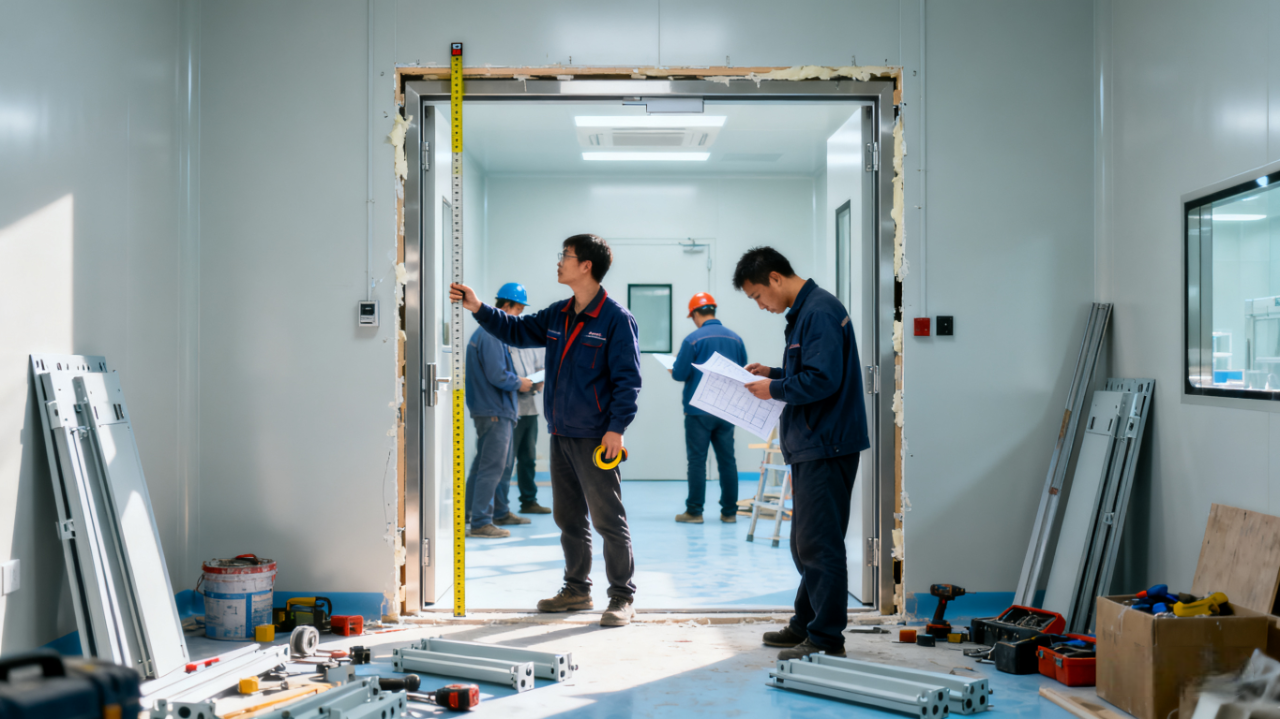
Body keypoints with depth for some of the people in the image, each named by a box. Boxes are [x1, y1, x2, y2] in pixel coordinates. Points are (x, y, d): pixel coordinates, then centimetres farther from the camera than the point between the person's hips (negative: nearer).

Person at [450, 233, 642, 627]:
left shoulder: (616, 318, -11)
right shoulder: (558, 315, 12)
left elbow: (628, 378, -13)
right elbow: (517, 330, 19)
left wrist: (616, 428, -18)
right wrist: (477, 307, 8)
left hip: (595, 438, -8)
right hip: (560, 434, 8)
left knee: (607, 518, -3)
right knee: (568, 517, 15)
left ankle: (622, 597, 6)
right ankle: (577, 589, 28)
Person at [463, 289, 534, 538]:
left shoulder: (489, 332, 16)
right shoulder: (490, 335, -18)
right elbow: (497, 375, -23)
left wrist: (517, 379, 10)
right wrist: (519, 384, -7)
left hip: (498, 410, 11)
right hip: (493, 412, -11)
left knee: (505, 462, 19)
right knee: (492, 466, -9)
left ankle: (500, 512, 31)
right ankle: (480, 522, -7)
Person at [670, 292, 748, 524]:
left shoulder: (693, 339, -11)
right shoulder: (735, 338, 4)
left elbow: (679, 374, -11)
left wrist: (674, 368, 11)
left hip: (699, 410, -4)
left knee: (697, 460, 1)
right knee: (727, 460, 8)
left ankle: (694, 511, 3)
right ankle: (729, 512, 11)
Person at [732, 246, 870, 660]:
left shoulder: (819, 312, -16)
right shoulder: (803, 311, 16)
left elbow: (822, 379, -24)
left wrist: (774, 389, -12)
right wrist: (772, 373, 12)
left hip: (826, 445, -11)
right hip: (810, 445, 11)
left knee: (819, 544, -6)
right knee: (806, 542, 18)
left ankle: (827, 639, 0)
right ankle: (806, 625, 29)